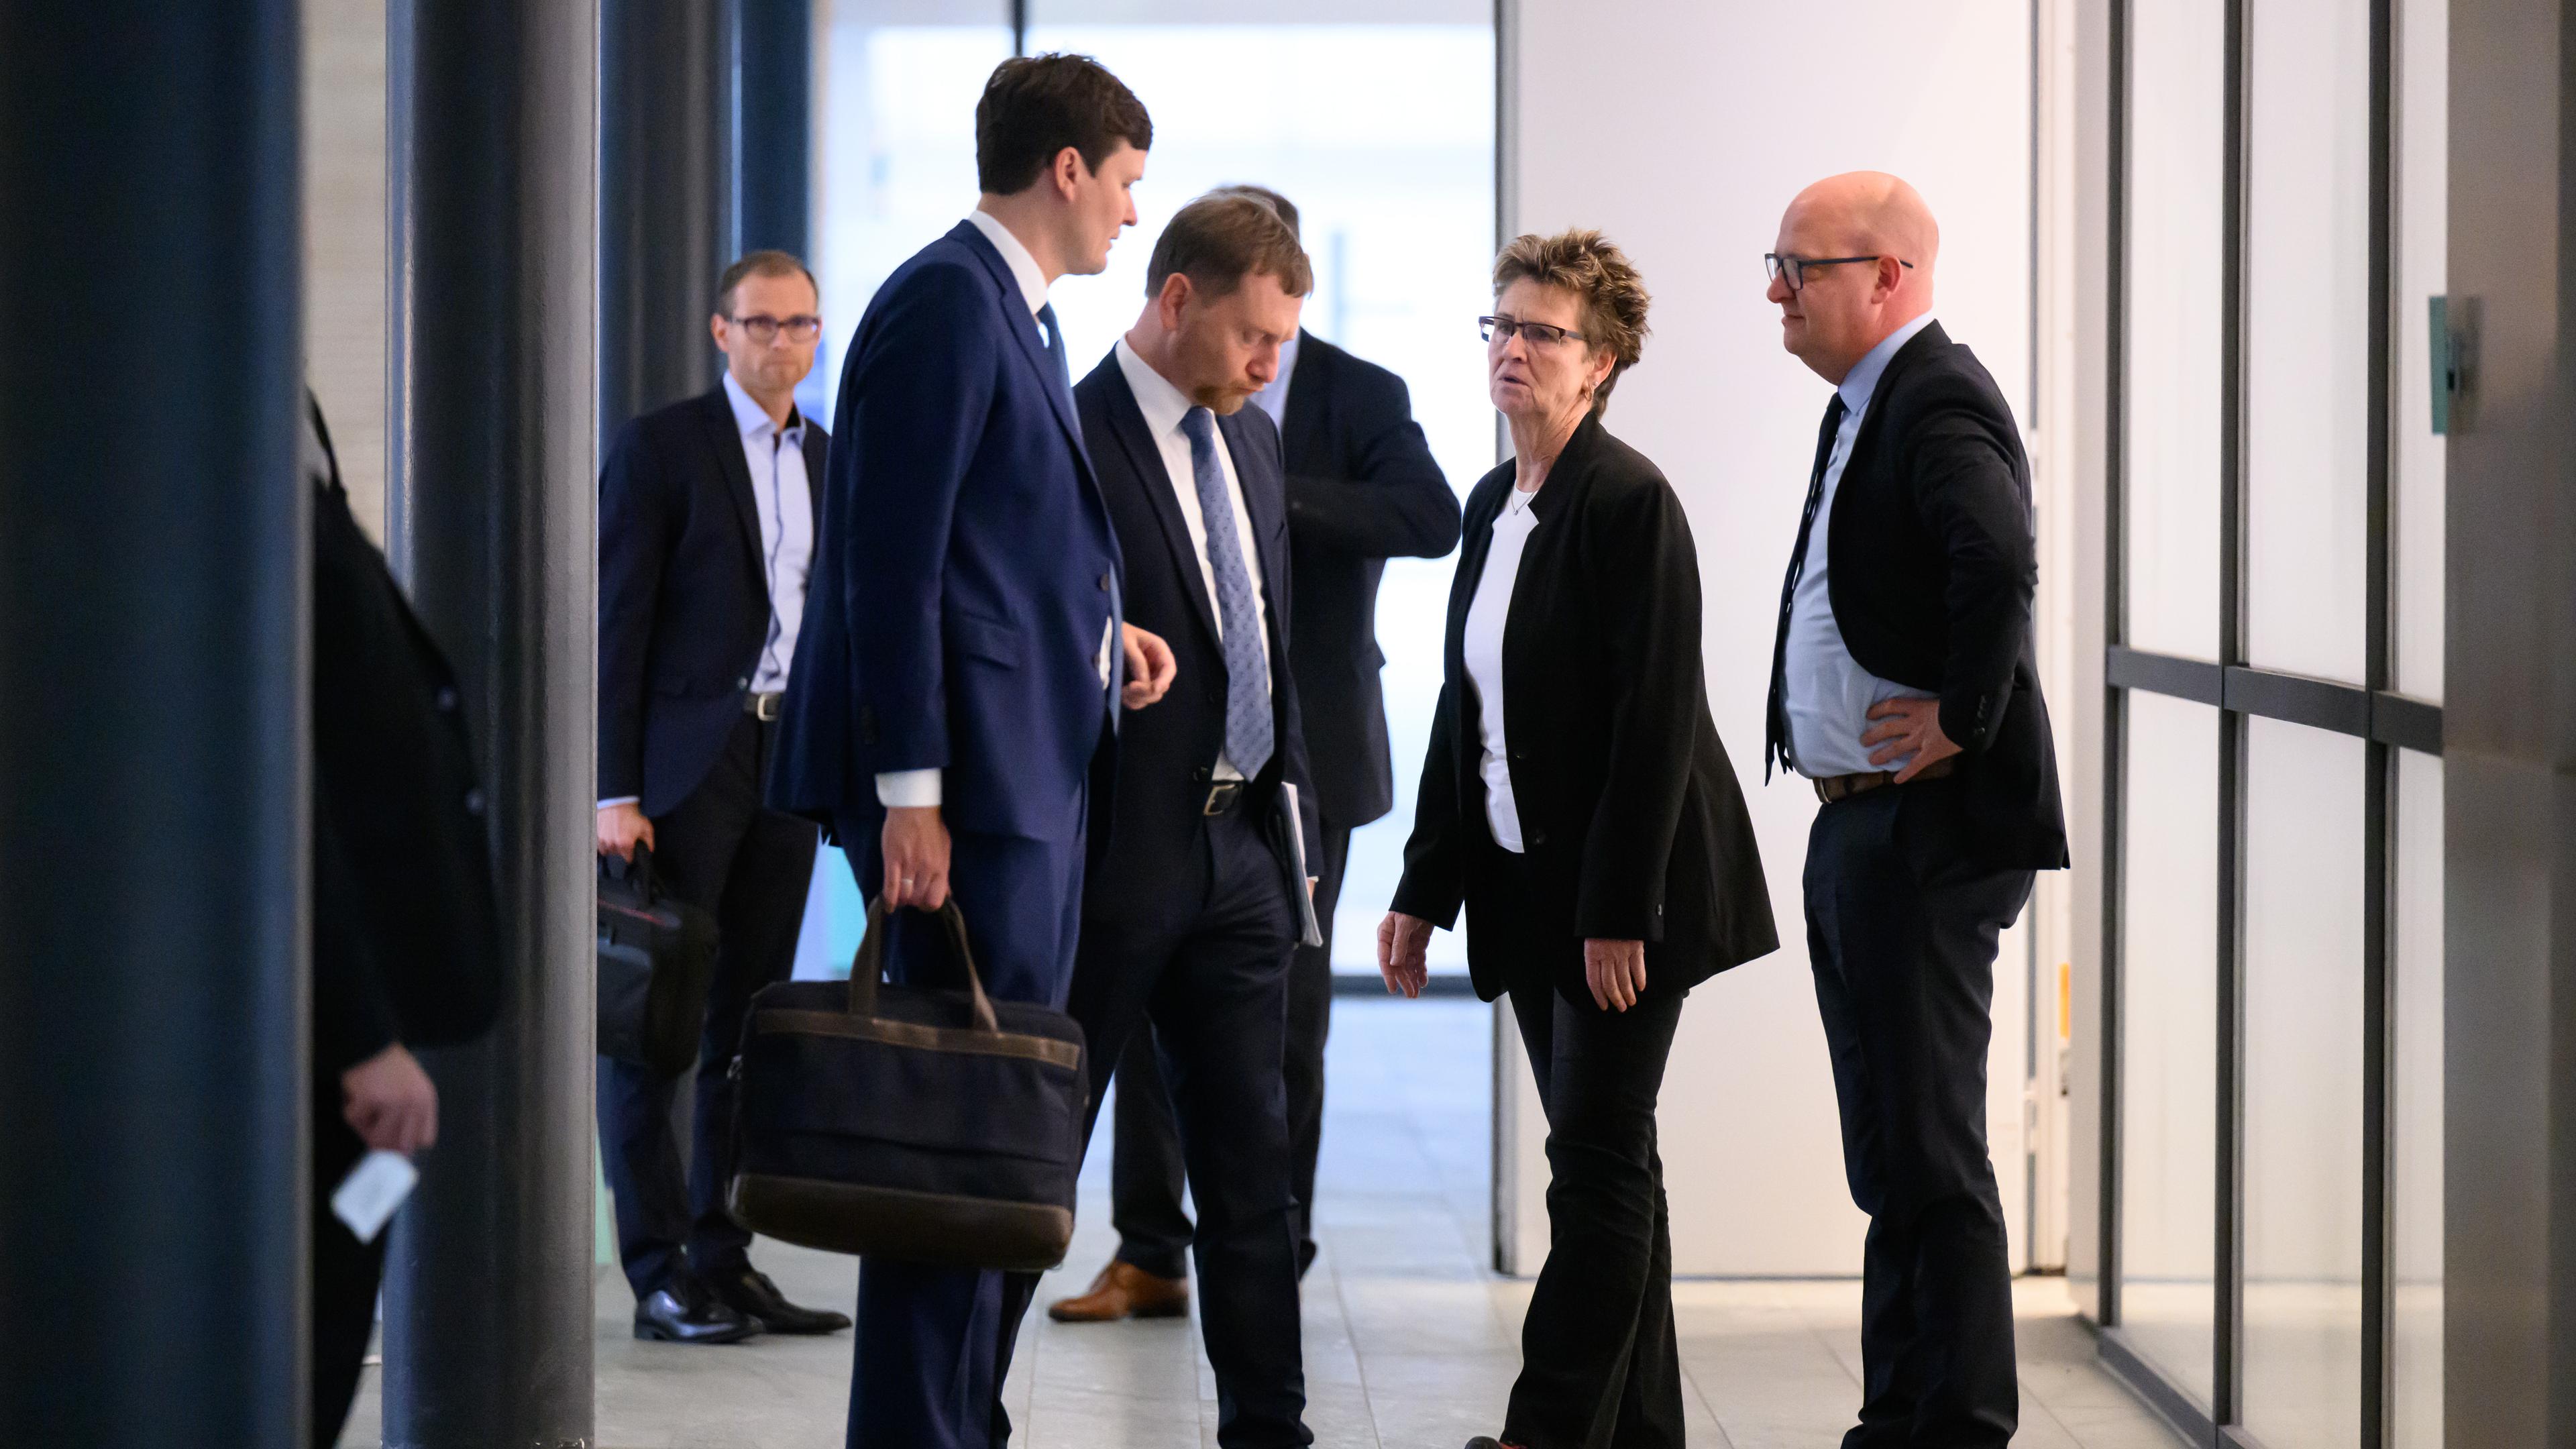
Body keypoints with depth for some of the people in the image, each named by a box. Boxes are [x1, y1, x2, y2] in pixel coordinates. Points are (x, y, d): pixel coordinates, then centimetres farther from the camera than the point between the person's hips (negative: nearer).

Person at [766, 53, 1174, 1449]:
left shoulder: (1017, 314, 19)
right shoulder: (947, 300, -12)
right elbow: (893, 561, -17)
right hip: (971, 780, -10)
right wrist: (910, 793, -21)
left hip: (1035, 776, 10)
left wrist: (1099, 629, 11)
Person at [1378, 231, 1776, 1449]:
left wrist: (1619, 912, -21)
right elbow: (1464, 710, 15)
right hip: (1528, 885, 8)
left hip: (1625, 891, -8)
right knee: (1604, 1164, 12)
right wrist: (1424, 891, 12)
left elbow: (1656, 718, -18)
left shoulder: (1629, 501, -14)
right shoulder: (1493, 504, 12)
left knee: (1598, 1164, -6)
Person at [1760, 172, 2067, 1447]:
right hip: (1855, 828, 11)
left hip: (1925, 831, -11)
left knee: (1929, 1154, -7)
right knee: (1889, 1153, 15)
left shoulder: (1941, 403, -16)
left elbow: (2000, 562, -35)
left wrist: (1964, 722, -24)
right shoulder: (1861, 407, 17)